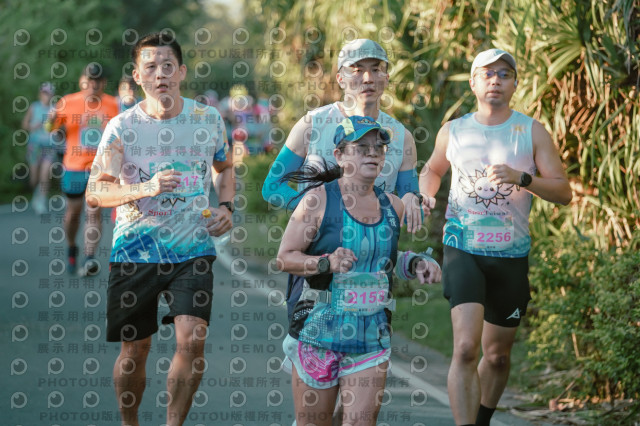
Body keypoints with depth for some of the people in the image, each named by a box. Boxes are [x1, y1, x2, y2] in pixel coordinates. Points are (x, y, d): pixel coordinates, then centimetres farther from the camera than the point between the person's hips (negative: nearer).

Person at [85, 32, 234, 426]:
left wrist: (226, 207, 3)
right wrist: (146, 188, -23)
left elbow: (225, 168, 22)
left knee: (192, 339, -15)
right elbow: (95, 193, -7)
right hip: (135, 250, -1)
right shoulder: (122, 127, -4)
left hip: (193, 249, 1)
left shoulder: (208, 119, 4)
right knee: (135, 348, 5)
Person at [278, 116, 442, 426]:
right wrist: (327, 263, -21)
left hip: (372, 336, 4)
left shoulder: (393, 206, 9)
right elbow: (285, 257, -6)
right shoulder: (318, 199, -6)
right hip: (319, 333, -3)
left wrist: (415, 264, 8)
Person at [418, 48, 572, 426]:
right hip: (464, 250, -1)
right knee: (466, 347, -19)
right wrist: (425, 197, 4)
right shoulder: (453, 132, 5)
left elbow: (564, 192, -4)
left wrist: (522, 178, -20)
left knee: (498, 354, 12)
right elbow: (432, 170, 25)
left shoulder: (532, 131, 1)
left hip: (511, 254, 1)